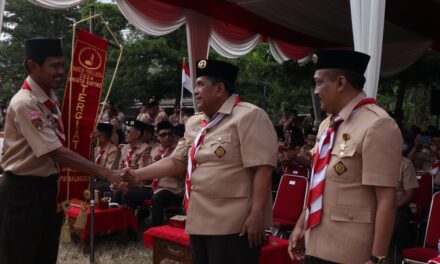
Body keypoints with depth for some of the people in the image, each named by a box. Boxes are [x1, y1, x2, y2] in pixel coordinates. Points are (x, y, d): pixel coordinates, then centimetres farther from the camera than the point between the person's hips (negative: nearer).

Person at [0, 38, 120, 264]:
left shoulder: (51, 98, 5)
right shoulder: (24, 104, -22)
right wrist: (106, 174, -30)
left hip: (49, 186, 8)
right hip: (23, 191, -8)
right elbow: (57, 152, -28)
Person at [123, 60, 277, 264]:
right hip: (200, 222, 8)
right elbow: (177, 162, 14)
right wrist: (138, 175, 5)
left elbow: (263, 168, -17)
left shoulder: (248, 116, -11)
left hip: (234, 225, -8)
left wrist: (257, 215, -21)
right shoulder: (194, 123, 14)